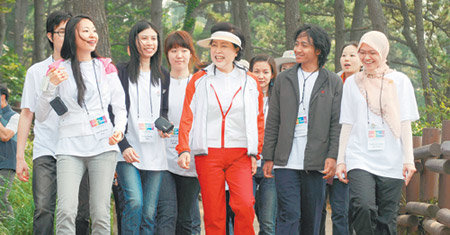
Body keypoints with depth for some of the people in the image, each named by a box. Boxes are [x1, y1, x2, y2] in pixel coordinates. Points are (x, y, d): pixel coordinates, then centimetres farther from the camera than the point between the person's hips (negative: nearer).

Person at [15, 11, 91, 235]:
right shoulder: (36, 72, 11)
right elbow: (26, 115, 12)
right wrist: (20, 157, 5)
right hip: (46, 151, -1)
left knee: (81, 214, -4)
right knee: (43, 209, -13)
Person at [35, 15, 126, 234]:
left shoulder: (105, 67, 14)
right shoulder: (59, 70, 9)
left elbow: (119, 106, 15)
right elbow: (40, 115, 8)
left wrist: (119, 130, -6)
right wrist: (51, 86, -7)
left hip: (103, 145, 1)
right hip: (70, 148, -1)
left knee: (100, 214, -7)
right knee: (66, 211, -18)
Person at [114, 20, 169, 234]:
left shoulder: (162, 76, 15)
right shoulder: (121, 72, 2)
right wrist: (124, 145, -12)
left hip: (155, 152, 4)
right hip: (128, 151, -4)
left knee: (150, 212, 2)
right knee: (134, 202, -21)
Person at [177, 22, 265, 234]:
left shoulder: (250, 82, 11)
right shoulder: (199, 80, 9)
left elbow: (258, 121, 14)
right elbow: (187, 118, 5)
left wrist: (255, 153, 6)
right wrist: (184, 150, -6)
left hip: (240, 154, 0)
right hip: (208, 153, 0)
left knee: (244, 205, -17)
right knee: (213, 214, -2)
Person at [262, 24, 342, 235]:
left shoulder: (333, 83, 7)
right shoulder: (283, 80, 10)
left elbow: (337, 123, 3)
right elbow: (272, 121, 11)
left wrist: (333, 156, -8)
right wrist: (268, 158, 6)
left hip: (316, 162, 0)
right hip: (286, 162, 0)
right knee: (289, 215, -10)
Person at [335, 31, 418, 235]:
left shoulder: (399, 81, 9)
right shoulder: (352, 83, 12)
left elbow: (405, 124, 6)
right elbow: (347, 125, 13)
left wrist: (408, 160, -3)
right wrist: (340, 160, 6)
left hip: (391, 162, 0)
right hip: (359, 158, 0)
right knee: (362, 206, -24)